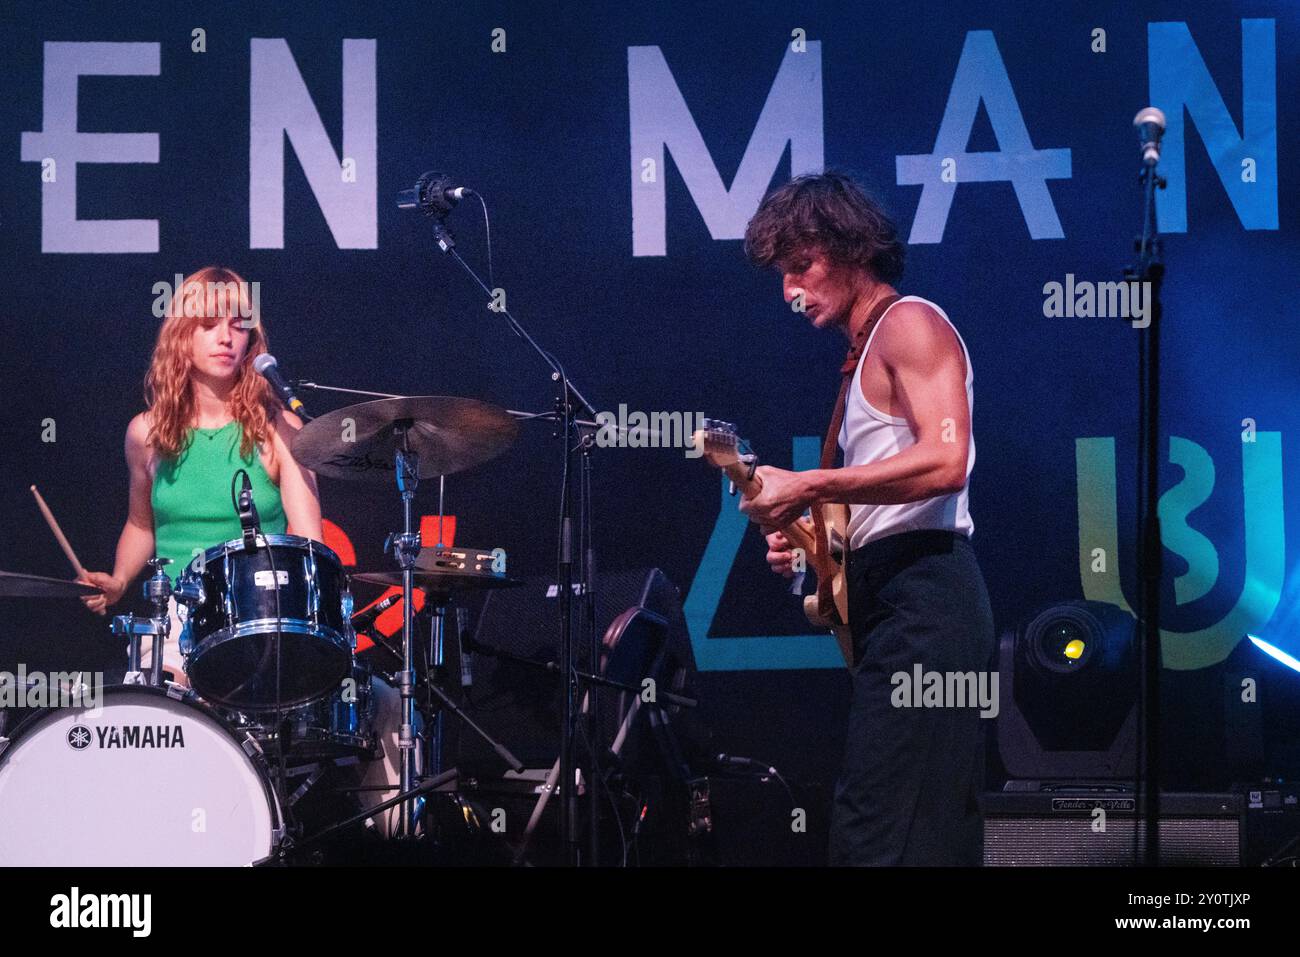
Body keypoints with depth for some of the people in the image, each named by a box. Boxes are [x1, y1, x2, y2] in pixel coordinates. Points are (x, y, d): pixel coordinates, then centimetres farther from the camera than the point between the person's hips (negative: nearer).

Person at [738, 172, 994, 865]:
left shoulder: (908, 323, -5)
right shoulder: (865, 351, 24)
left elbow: (945, 461, -20)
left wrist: (807, 488, -18)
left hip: (922, 598, -11)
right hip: (887, 598, 11)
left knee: (876, 834, -17)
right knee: (932, 829, 8)